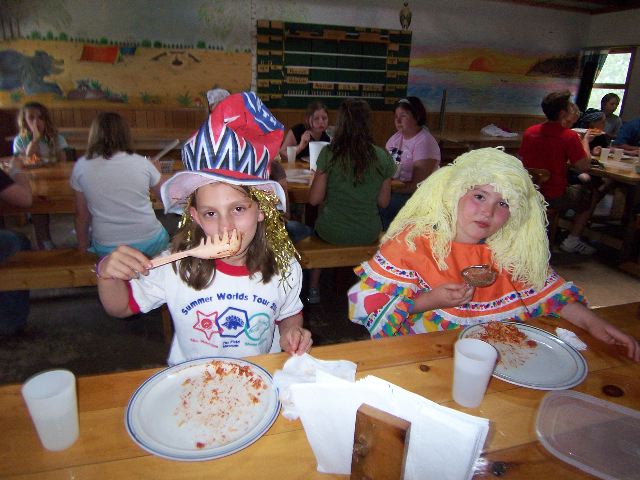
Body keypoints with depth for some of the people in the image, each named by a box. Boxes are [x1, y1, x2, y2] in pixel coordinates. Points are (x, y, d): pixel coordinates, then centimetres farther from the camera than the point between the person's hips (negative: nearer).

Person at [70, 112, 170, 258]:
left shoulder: (81, 167, -4)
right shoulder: (142, 162, -6)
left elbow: (81, 214, 3)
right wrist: (156, 171, 27)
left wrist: (83, 247, 18)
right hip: (150, 245, 0)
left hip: (107, 250, 0)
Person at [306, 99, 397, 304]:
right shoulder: (383, 157, -7)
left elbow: (314, 199, -9)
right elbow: (383, 202, 1)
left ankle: (313, 288, 35)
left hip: (332, 233, -1)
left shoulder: (329, 153, -13)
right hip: (369, 235, 2)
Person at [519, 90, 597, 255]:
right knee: (589, 195, 20)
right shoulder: (569, 136, -17)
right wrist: (585, 141, 2)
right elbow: (584, 167, -13)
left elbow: (522, 160, 12)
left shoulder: (529, 132, -1)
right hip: (555, 198, -6)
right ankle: (572, 240, 17)